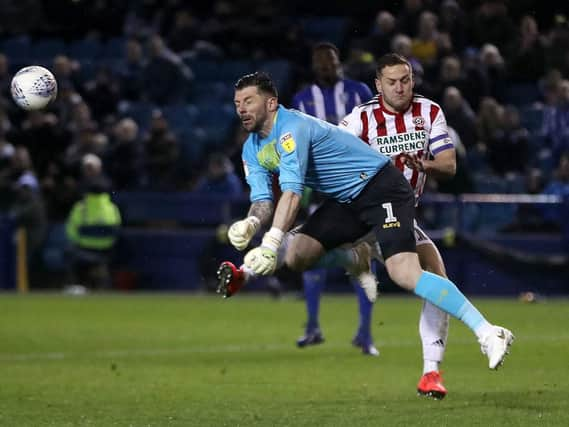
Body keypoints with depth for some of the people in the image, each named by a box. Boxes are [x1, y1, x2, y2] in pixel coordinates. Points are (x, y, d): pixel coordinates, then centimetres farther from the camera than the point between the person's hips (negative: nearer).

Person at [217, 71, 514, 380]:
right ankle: (353, 260, 23)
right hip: (344, 201, 9)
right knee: (294, 256, -8)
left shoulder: (291, 128, -21)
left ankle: (488, 334, -27)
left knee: (404, 274, -25)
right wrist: (251, 223, -20)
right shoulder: (253, 149, 8)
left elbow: (292, 193, -30)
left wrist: (270, 244, -38)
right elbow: (263, 200, 4)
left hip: (382, 188, -9)